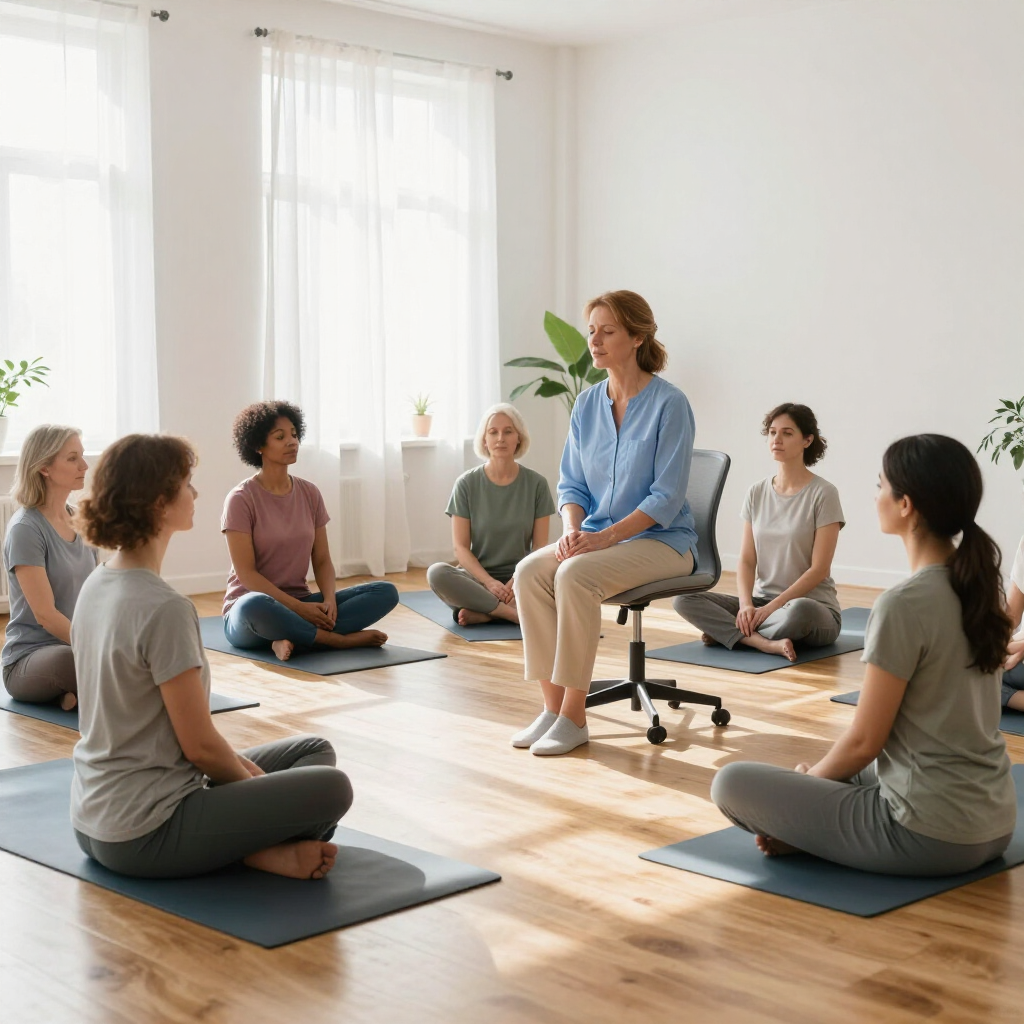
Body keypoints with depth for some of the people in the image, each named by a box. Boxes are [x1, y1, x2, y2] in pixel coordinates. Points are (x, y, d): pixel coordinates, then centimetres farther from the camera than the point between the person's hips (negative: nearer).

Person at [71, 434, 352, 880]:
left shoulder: (95, 587, 5)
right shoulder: (163, 609, -24)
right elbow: (200, 745, -18)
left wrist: (236, 762, 12)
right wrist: (250, 778, 3)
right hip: (143, 835, -10)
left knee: (313, 751, 16)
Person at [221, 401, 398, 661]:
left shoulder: (309, 493, 7)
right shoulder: (241, 499, -9)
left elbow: (322, 561, 6)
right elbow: (246, 573, -14)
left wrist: (329, 599, -14)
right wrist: (298, 607, -22)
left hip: (300, 604, 6)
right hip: (249, 611, -6)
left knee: (386, 592, -13)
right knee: (256, 606, -44)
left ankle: (293, 638, -26)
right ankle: (341, 639, -24)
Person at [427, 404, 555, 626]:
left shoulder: (536, 484, 2)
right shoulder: (467, 484, 1)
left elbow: (540, 547, 0)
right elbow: (461, 547, -3)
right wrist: (489, 582, -20)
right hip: (478, 577, 0)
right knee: (436, 573, -32)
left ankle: (484, 612, -24)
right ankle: (515, 612, -28)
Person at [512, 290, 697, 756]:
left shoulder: (669, 404, -11)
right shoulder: (587, 404, 8)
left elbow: (666, 496, -15)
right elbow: (571, 483, 12)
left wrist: (605, 536, -22)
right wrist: (572, 529, -9)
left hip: (661, 539, -6)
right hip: (597, 536, 6)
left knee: (575, 575, -32)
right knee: (529, 571, -23)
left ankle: (574, 717, -23)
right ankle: (552, 705, -17)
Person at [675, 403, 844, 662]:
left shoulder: (823, 494, -8)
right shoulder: (757, 493, 8)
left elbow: (819, 569, -12)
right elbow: (746, 560, 4)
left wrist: (772, 607, -19)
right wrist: (746, 605, -16)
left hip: (813, 605, -5)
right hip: (761, 602, 5)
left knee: (798, 612, -43)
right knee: (684, 600, -17)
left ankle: (728, 633, -18)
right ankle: (766, 643, -28)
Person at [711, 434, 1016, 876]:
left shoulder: (904, 604, -21)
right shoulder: (980, 587, 4)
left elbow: (865, 740, -15)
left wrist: (813, 776, 7)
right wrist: (824, 769, 19)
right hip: (995, 826, 8)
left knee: (732, 783, 0)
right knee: (842, 768, 34)